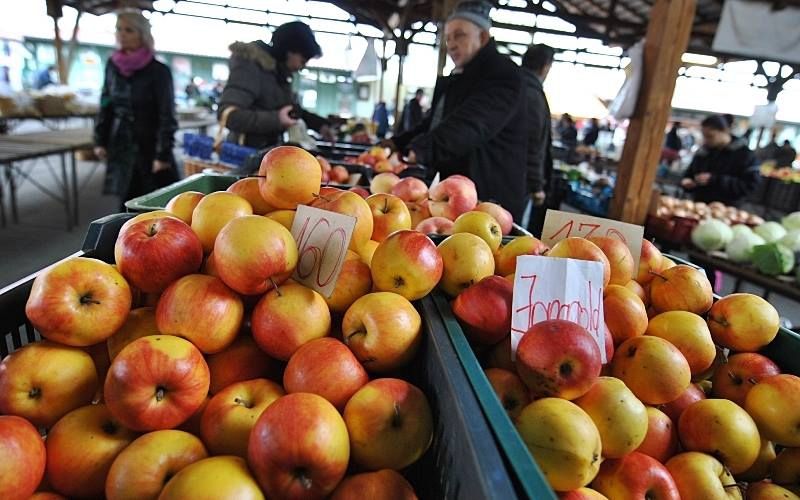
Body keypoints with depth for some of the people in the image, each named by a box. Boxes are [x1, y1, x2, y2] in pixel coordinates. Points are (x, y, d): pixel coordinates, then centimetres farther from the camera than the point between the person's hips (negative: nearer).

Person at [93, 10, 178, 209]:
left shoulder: (158, 71, -10)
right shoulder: (113, 66, 5)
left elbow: (167, 116, -12)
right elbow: (106, 105, 13)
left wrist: (163, 154, -16)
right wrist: (100, 140, 9)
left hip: (150, 147, -4)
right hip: (122, 147, 5)